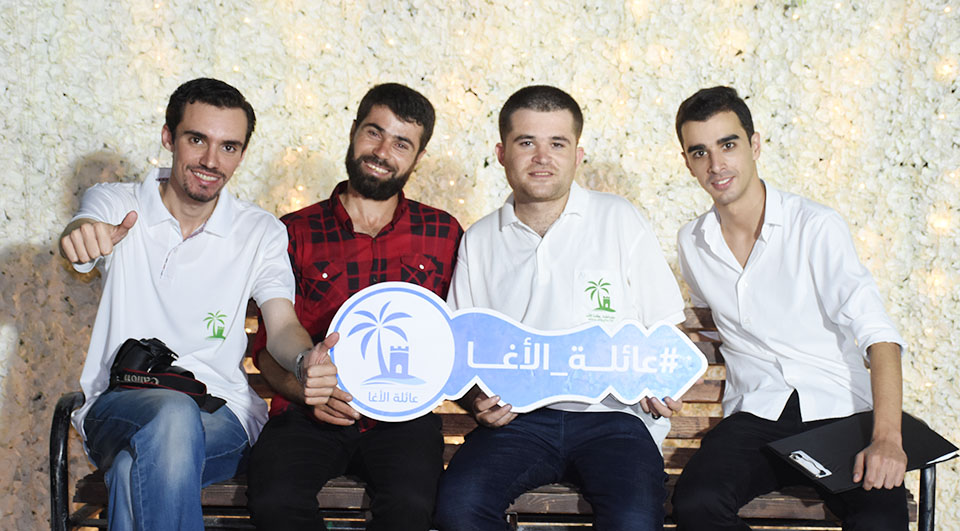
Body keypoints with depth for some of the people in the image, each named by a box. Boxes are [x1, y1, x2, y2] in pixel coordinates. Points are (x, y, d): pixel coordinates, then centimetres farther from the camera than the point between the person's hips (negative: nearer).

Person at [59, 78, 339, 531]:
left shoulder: (261, 233, 7)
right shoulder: (115, 204, 4)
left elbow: (282, 325, -5)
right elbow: (85, 234, -19)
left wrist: (305, 358, -32)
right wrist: (80, 236, -47)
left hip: (221, 416, 0)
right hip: (120, 405, 0)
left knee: (136, 470, -34)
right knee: (174, 414, -37)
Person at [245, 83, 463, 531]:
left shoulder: (442, 234, 13)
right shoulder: (296, 234, 10)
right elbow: (268, 347, 10)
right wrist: (306, 390, -10)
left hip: (401, 418, 0)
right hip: (309, 416, 0)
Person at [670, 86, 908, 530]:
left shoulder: (816, 227, -4)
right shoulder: (691, 243, 10)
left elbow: (876, 332, -12)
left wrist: (887, 437, -26)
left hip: (840, 411, -3)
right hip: (755, 415, 3)